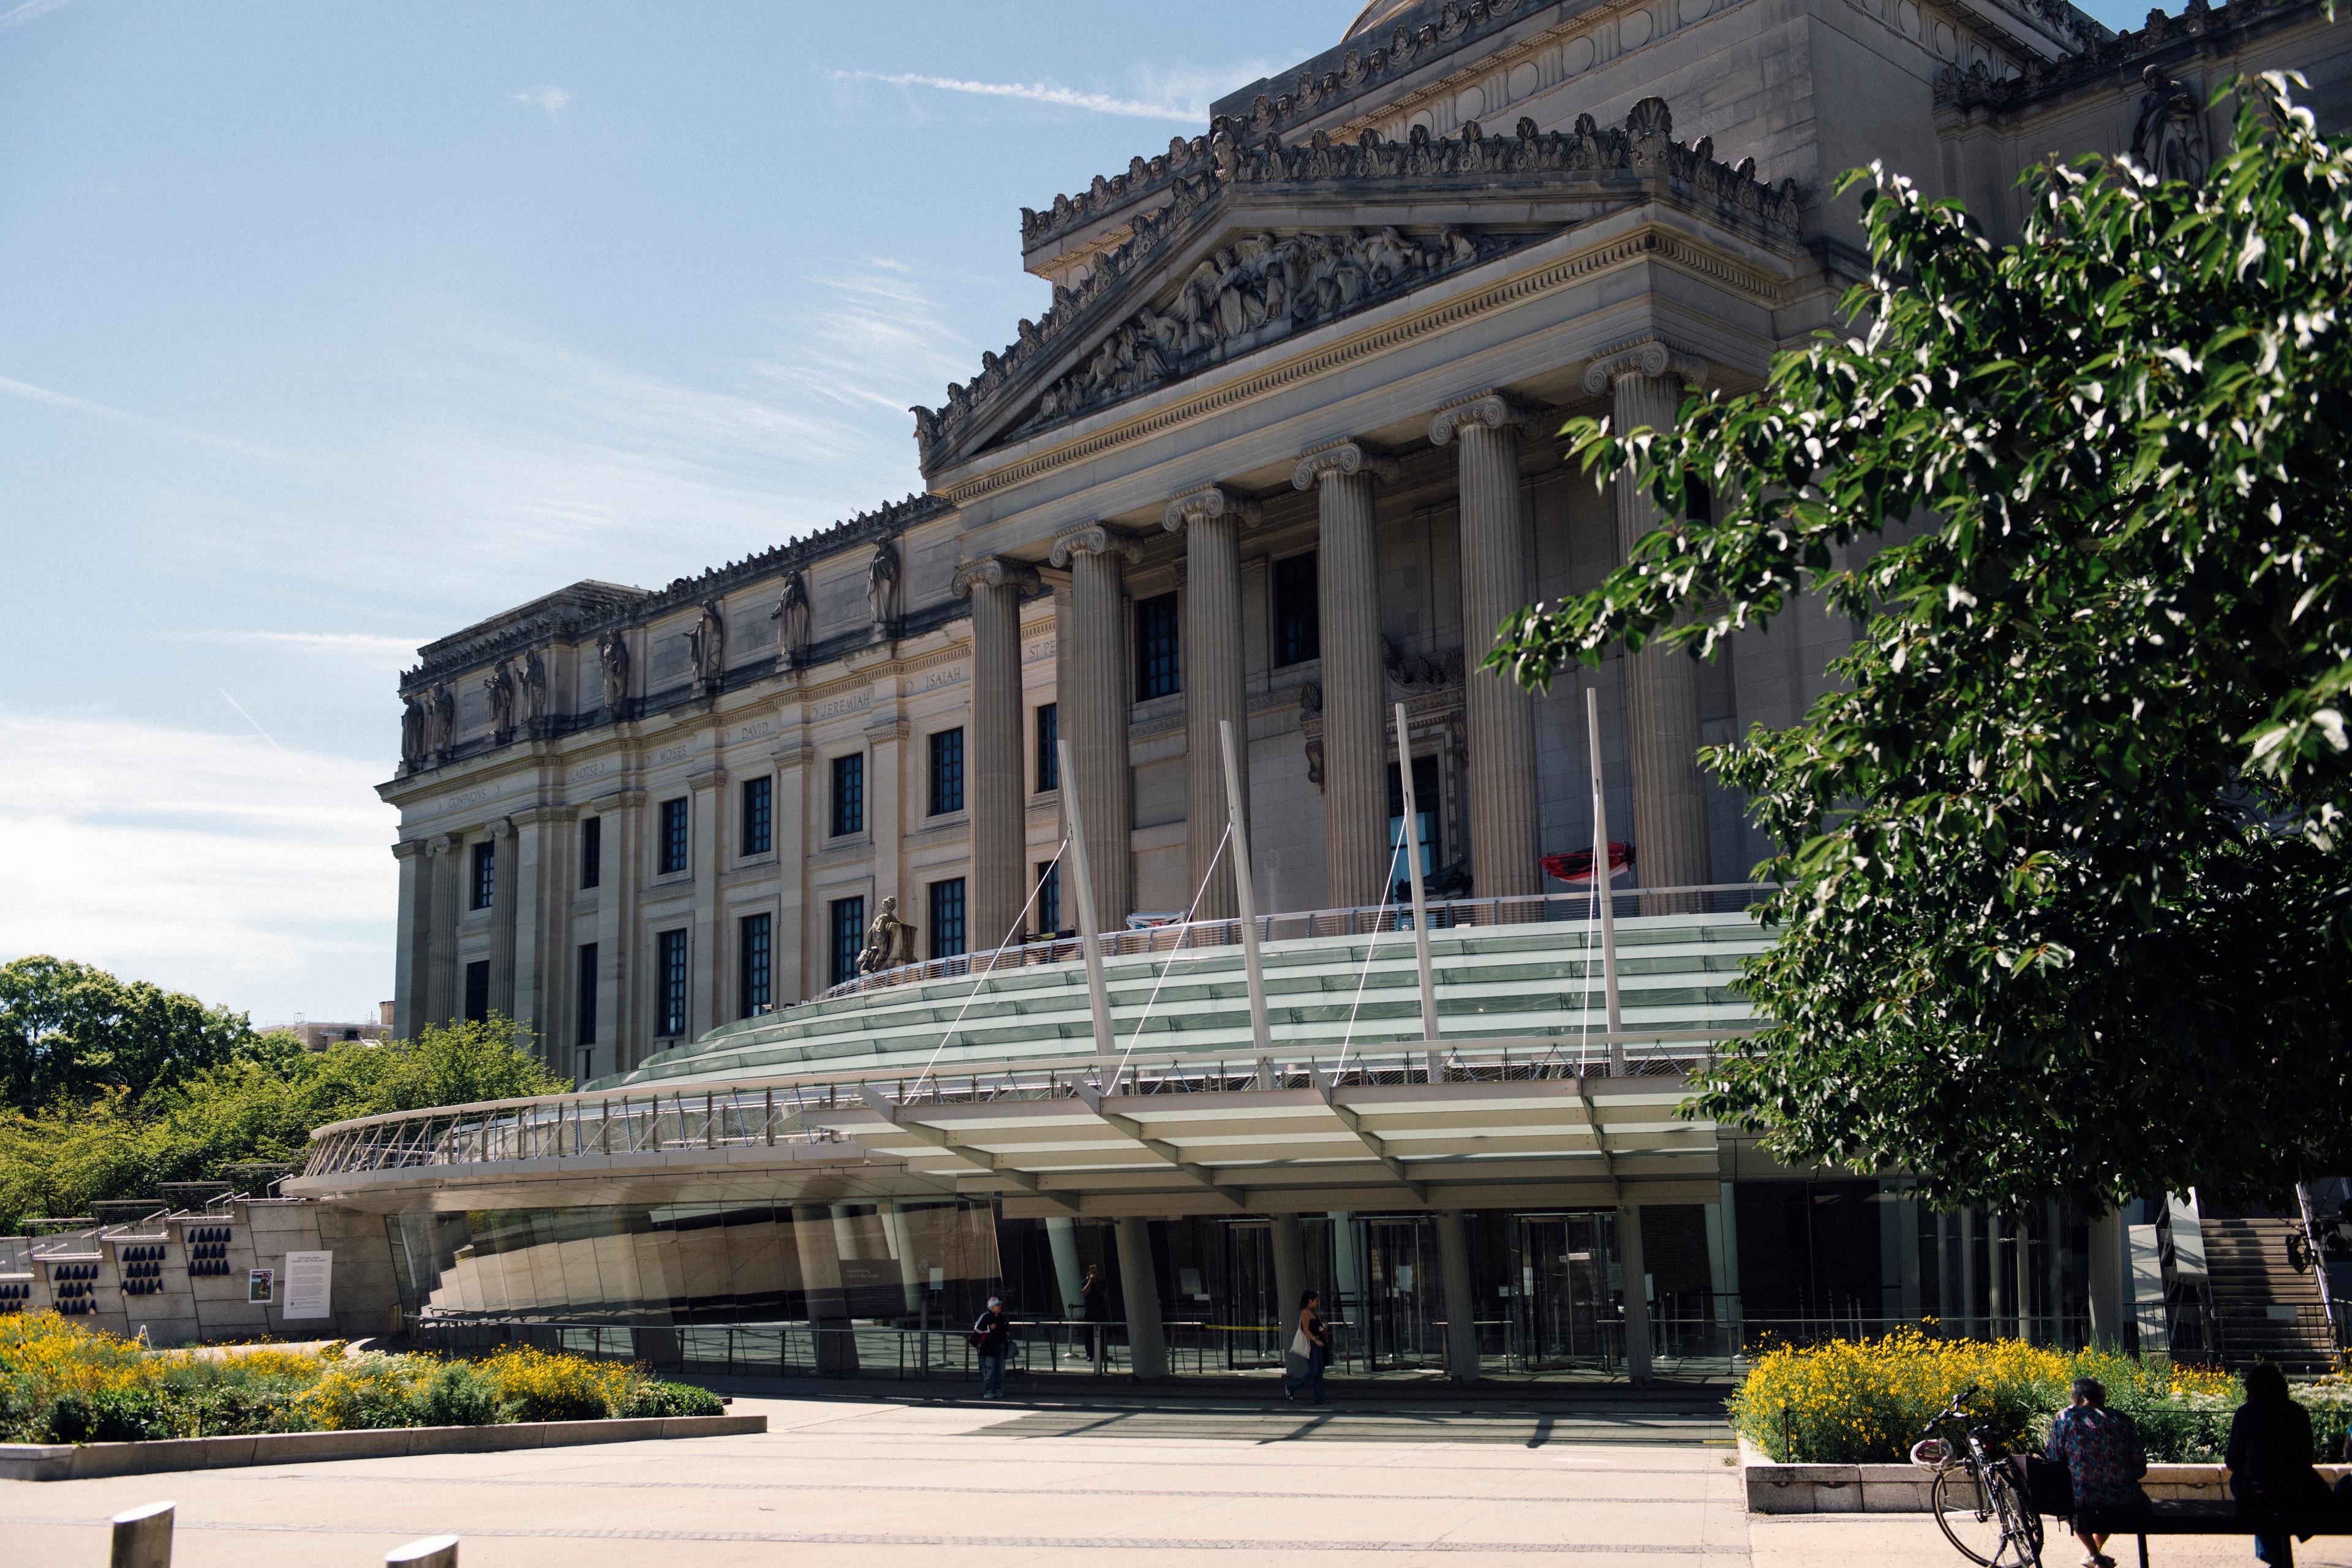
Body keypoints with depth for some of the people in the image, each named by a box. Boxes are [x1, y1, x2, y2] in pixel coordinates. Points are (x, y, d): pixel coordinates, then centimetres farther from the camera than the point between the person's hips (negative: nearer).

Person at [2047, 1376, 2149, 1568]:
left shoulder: (2066, 1417, 0)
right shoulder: (2122, 1419, 5)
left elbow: (2054, 1460, 0)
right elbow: (2140, 1469, 5)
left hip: (2083, 1500, -2)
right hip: (2125, 1501, 3)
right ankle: (2094, 1551, 50)